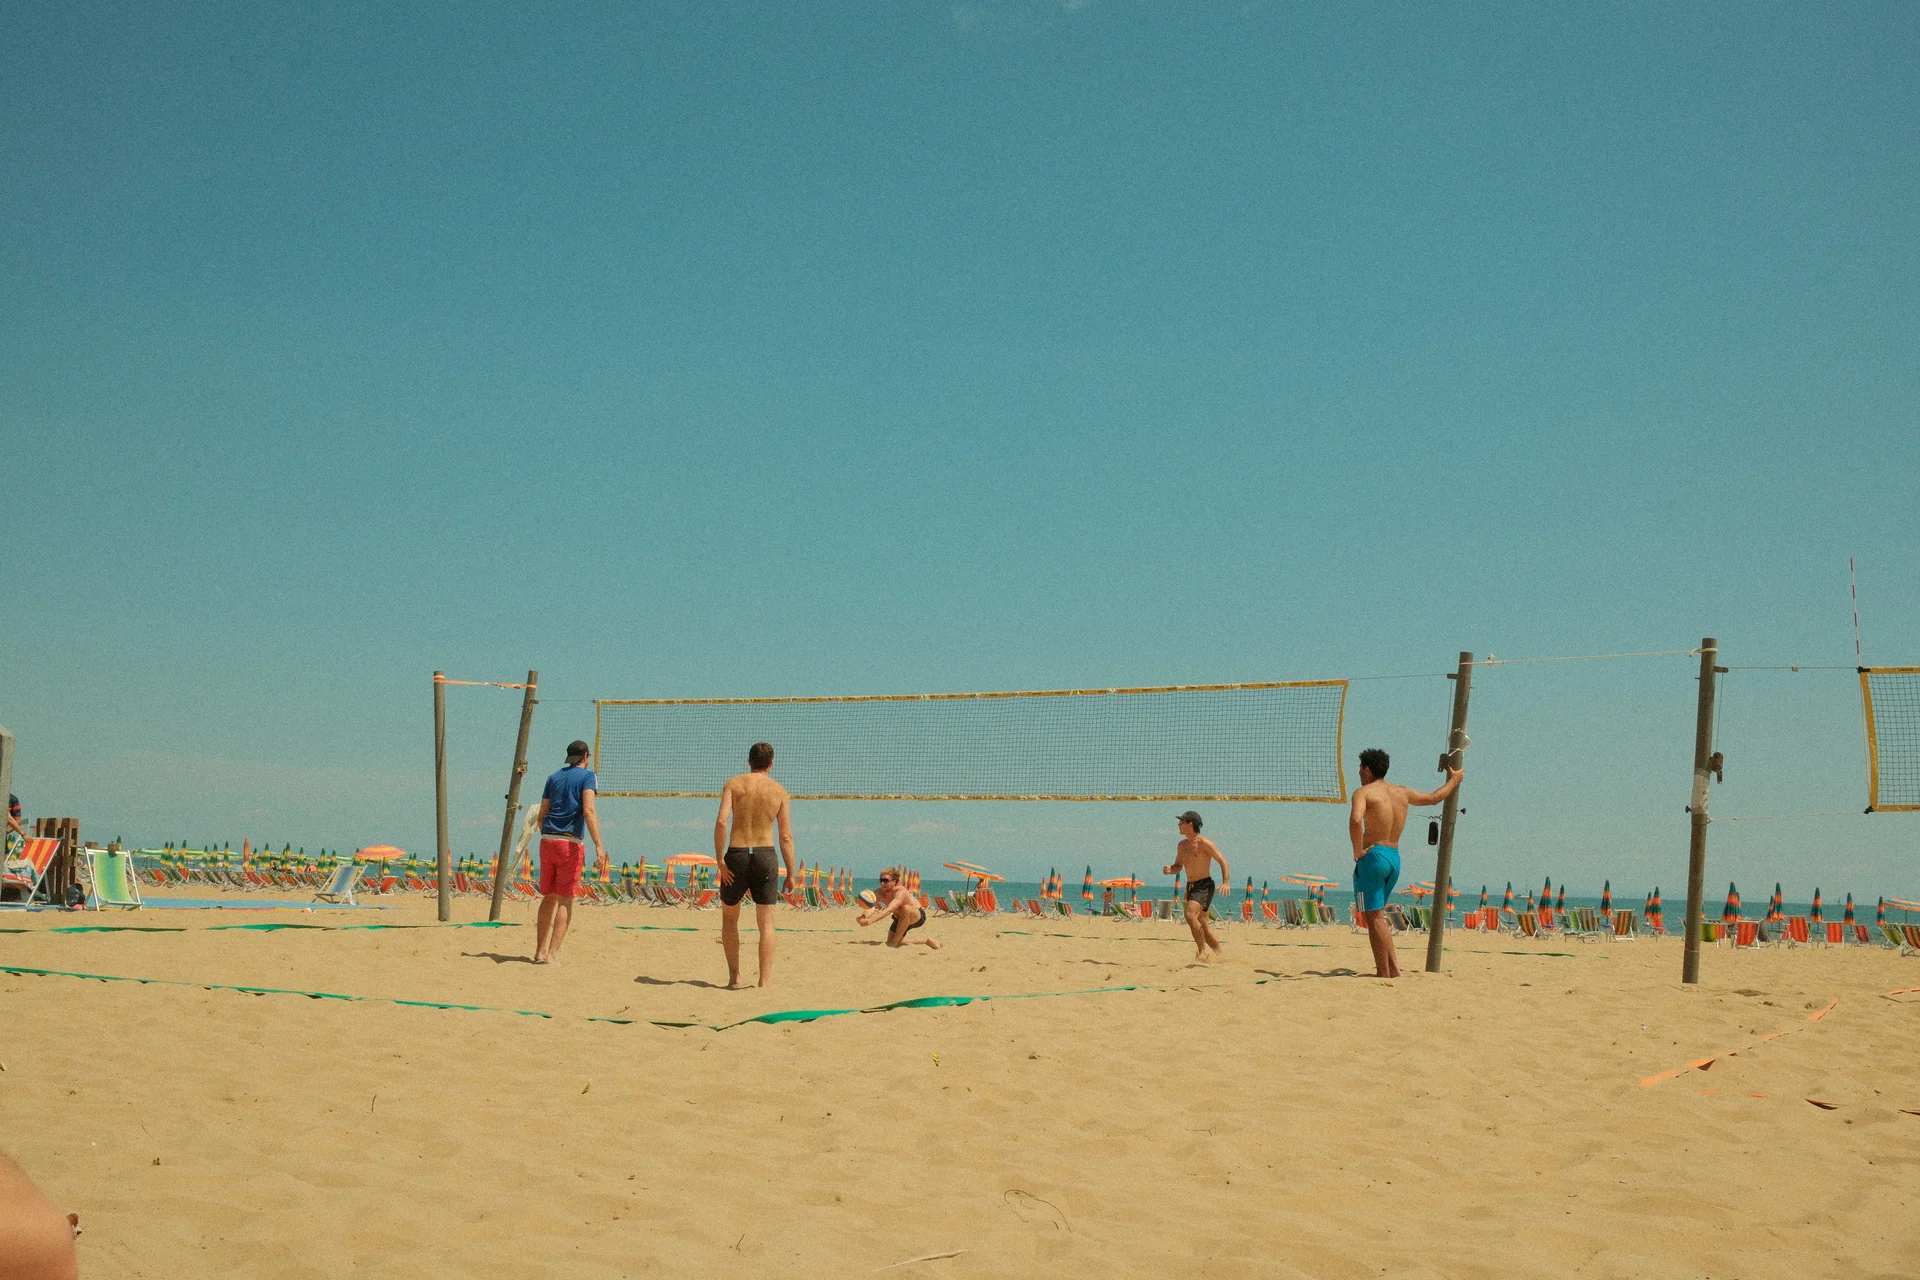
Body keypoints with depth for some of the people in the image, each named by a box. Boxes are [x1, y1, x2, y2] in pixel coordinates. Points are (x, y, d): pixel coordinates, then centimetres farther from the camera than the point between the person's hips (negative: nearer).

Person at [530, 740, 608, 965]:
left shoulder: (554, 777, 16)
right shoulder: (587, 776, -1)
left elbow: (542, 814, 15)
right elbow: (589, 810, -16)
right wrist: (599, 845, -22)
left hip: (547, 841, 6)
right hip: (570, 844, -6)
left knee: (548, 897, 16)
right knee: (565, 900, -3)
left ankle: (540, 951, 18)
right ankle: (552, 954, -10)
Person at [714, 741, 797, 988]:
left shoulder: (733, 783, 1)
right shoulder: (780, 791, 4)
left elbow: (722, 821, -12)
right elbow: (786, 836, 1)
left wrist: (719, 860, -9)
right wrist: (790, 873, 6)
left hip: (736, 856, 0)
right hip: (765, 856, 0)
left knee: (729, 917, 17)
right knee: (766, 923, 3)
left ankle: (734, 977, 15)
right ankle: (765, 980, -3)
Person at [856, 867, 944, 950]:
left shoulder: (901, 892, -36)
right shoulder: (880, 893, -17)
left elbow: (889, 910, -51)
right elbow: (872, 907, -34)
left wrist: (870, 921, -64)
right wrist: (863, 917, -57)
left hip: (918, 916, -8)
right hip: (902, 919, 8)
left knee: (906, 909, -39)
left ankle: (895, 940, -21)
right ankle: (926, 941, 27)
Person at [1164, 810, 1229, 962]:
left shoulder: (1204, 843, -12)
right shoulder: (1182, 845, 11)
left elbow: (1223, 862, -11)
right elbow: (1178, 866, 22)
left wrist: (1226, 883, -25)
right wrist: (1169, 870, -1)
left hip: (1204, 886, -8)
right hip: (1191, 887, 8)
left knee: (1190, 915, -27)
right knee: (1202, 925, 10)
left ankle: (1202, 952, -21)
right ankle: (1220, 953, 21)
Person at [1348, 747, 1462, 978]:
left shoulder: (1363, 792, -7)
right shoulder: (1402, 792, 14)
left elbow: (1355, 821, -27)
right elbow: (1435, 797, 31)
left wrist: (1357, 851, -15)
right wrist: (1453, 780, 48)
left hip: (1373, 856, -7)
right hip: (1395, 858, 7)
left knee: (1373, 917, -4)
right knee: (1376, 915, 18)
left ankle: (1384, 973, -6)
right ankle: (1393, 967, 12)